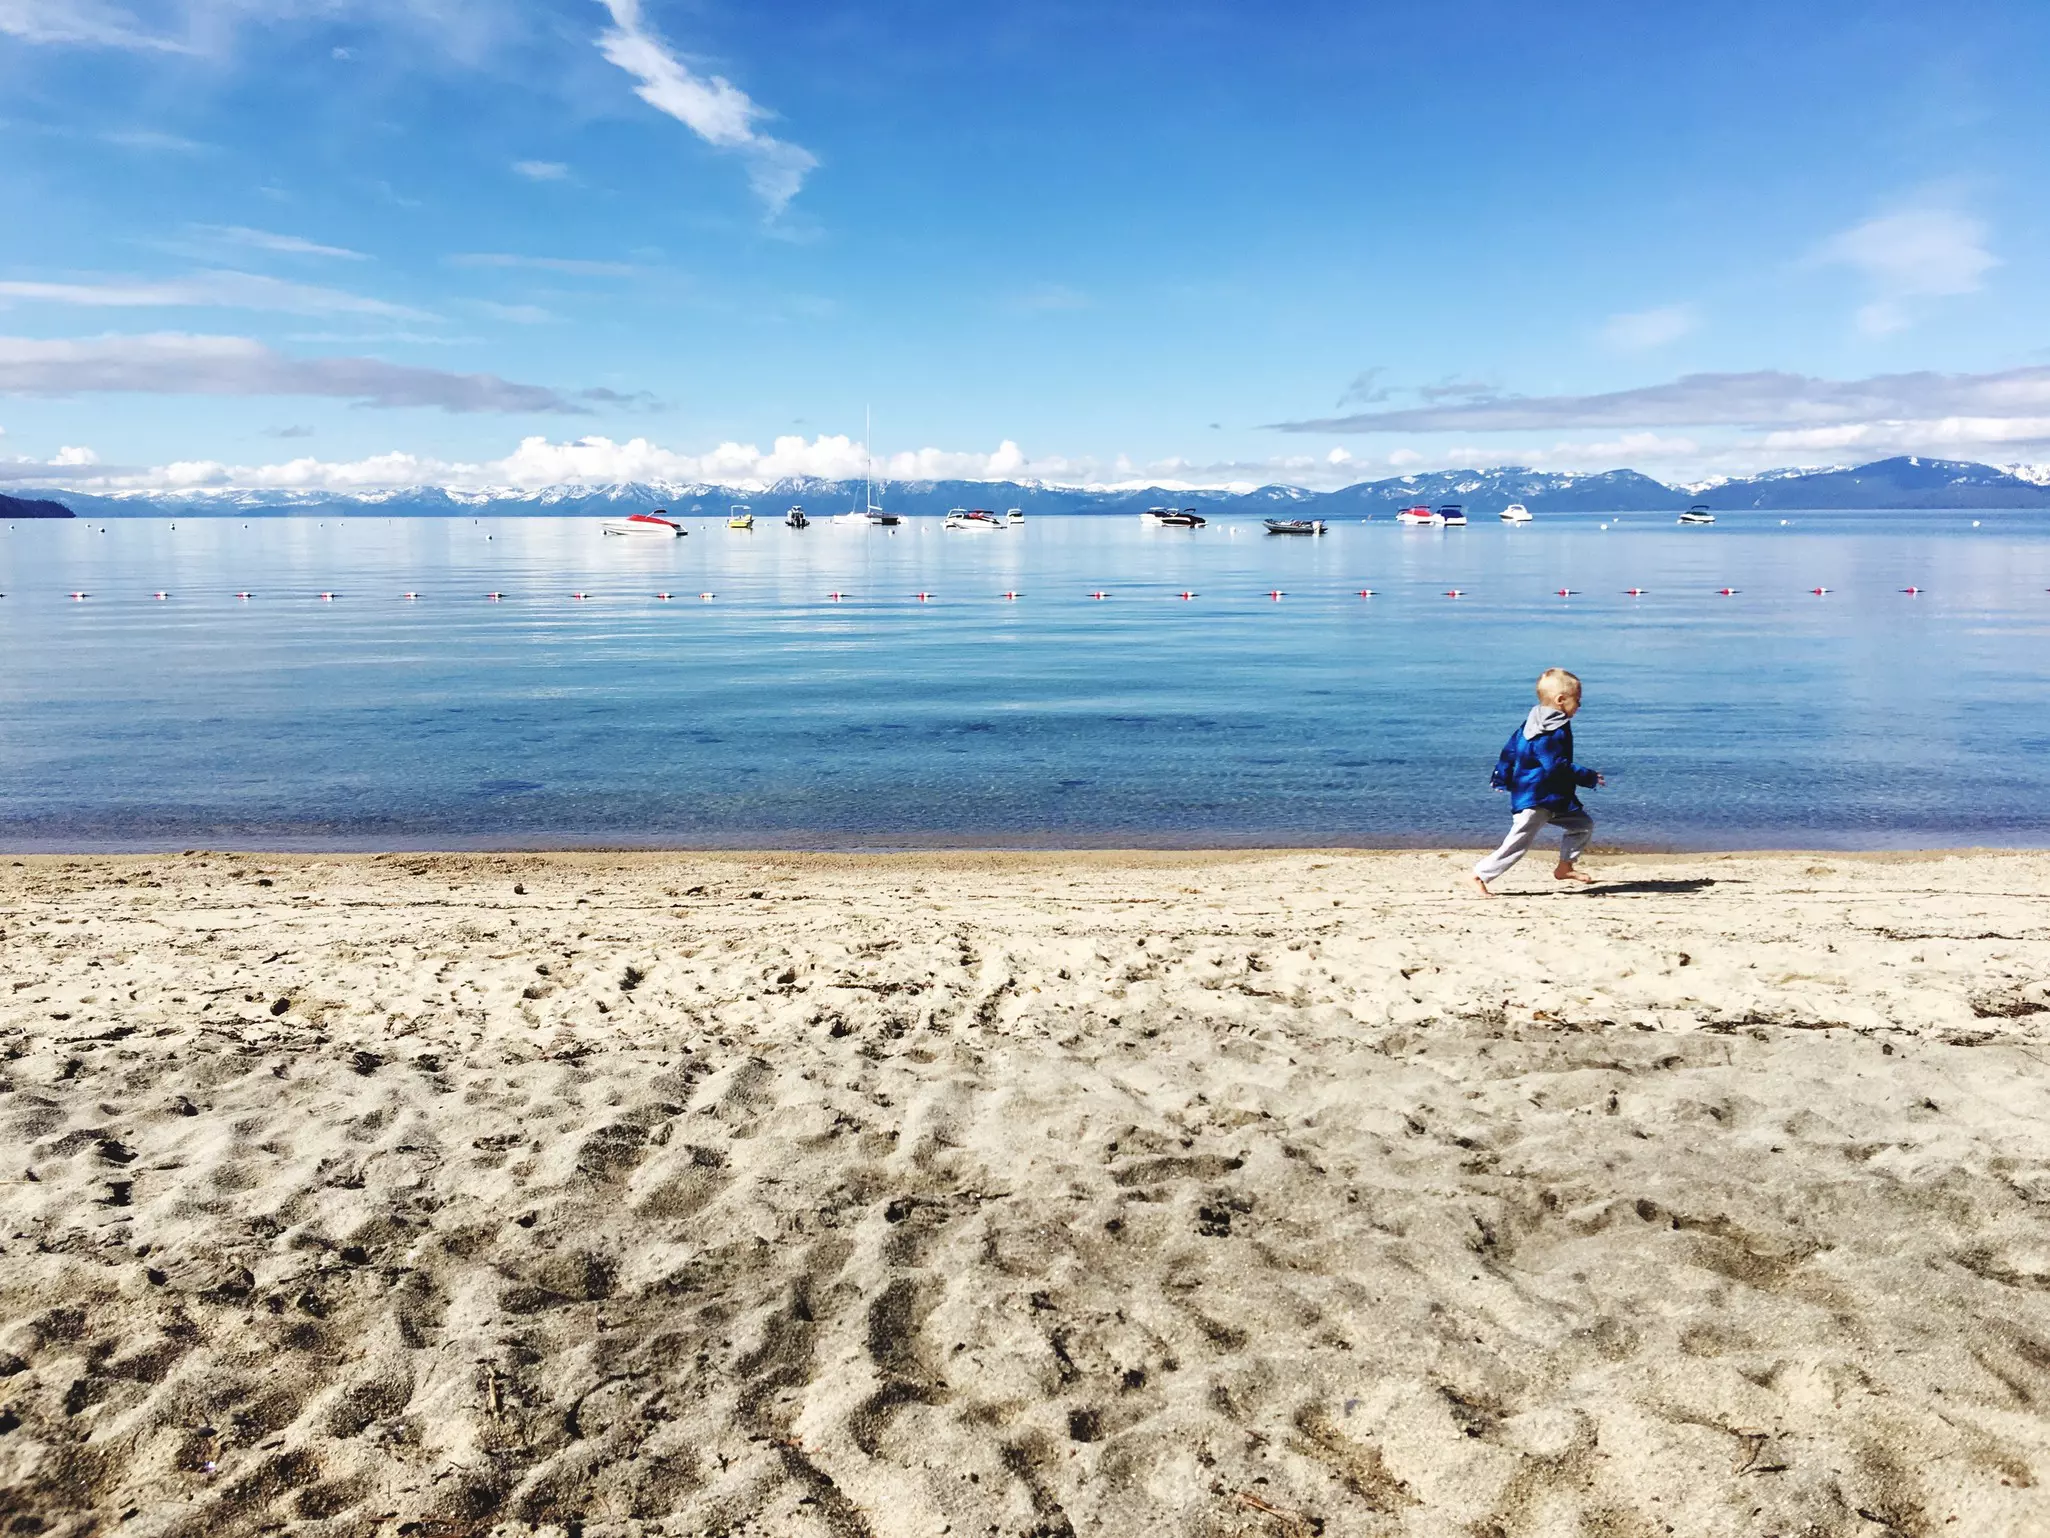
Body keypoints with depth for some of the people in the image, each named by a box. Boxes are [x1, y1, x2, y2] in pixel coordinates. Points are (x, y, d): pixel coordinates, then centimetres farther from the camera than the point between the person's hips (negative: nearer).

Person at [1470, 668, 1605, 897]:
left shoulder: (1533, 722, 9)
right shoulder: (1550, 733, -21)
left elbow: (1510, 748, 15)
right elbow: (1558, 767, -25)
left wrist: (1501, 779, 23)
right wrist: (1589, 777, -18)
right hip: (1533, 800, -11)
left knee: (1583, 824, 15)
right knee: (1518, 843, -7)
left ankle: (1565, 867, 24)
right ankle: (1481, 875, 1)